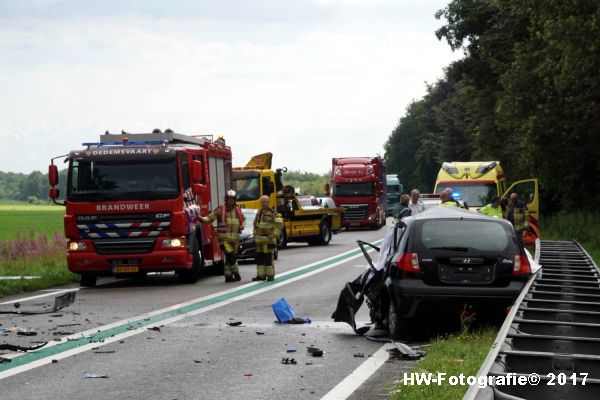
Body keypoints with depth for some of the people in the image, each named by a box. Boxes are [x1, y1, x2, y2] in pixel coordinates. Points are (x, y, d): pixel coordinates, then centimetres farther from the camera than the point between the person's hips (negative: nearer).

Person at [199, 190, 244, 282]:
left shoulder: (238, 210, 9)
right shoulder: (220, 209, -4)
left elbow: (242, 220, 26)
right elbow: (210, 218, -7)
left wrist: (242, 226, 5)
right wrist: (202, 219, -26)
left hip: (235, 238, 5)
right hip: (224, 238, -5)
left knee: (231, 258, 9)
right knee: (230, 256, -15)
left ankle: (228, 276, 17)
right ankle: (236, 275, -5)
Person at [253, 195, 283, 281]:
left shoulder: (273, 213, -6)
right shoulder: (259, 213, 16)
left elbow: (279, 224, -12)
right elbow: (255, 224, 27)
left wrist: (274, 234, -19)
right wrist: (255, 234, 18)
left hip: (268, 239, -7)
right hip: (259, 239, 7)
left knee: (268, 257, -7)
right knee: (259, 257, 7)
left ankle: (270, 275, -2)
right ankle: (261, 275, 12)